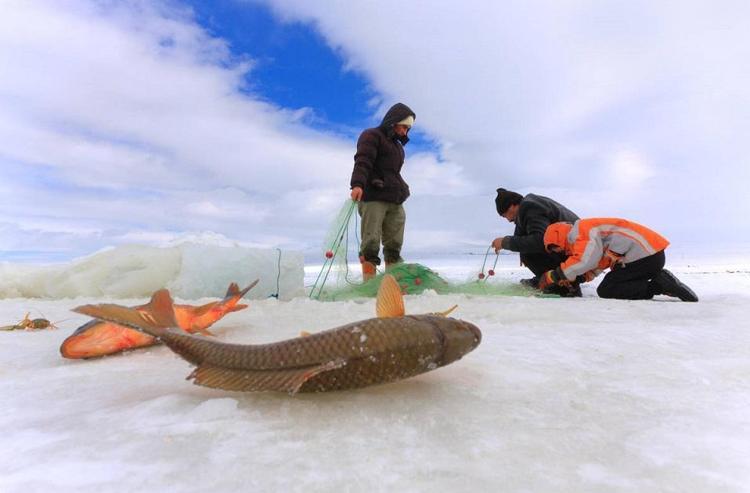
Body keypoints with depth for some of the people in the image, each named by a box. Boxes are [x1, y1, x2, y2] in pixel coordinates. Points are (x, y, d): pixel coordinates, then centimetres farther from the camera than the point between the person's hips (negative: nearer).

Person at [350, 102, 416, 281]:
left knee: (394, 245, 3)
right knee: (371, 243, -11)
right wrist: (357, 184, -30)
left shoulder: (397, 145, 29)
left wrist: (402, 191, 24)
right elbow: (362, 162, -14)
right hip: (373, 199, -8)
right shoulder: (371, 136, 3)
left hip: (395, 202, 8)